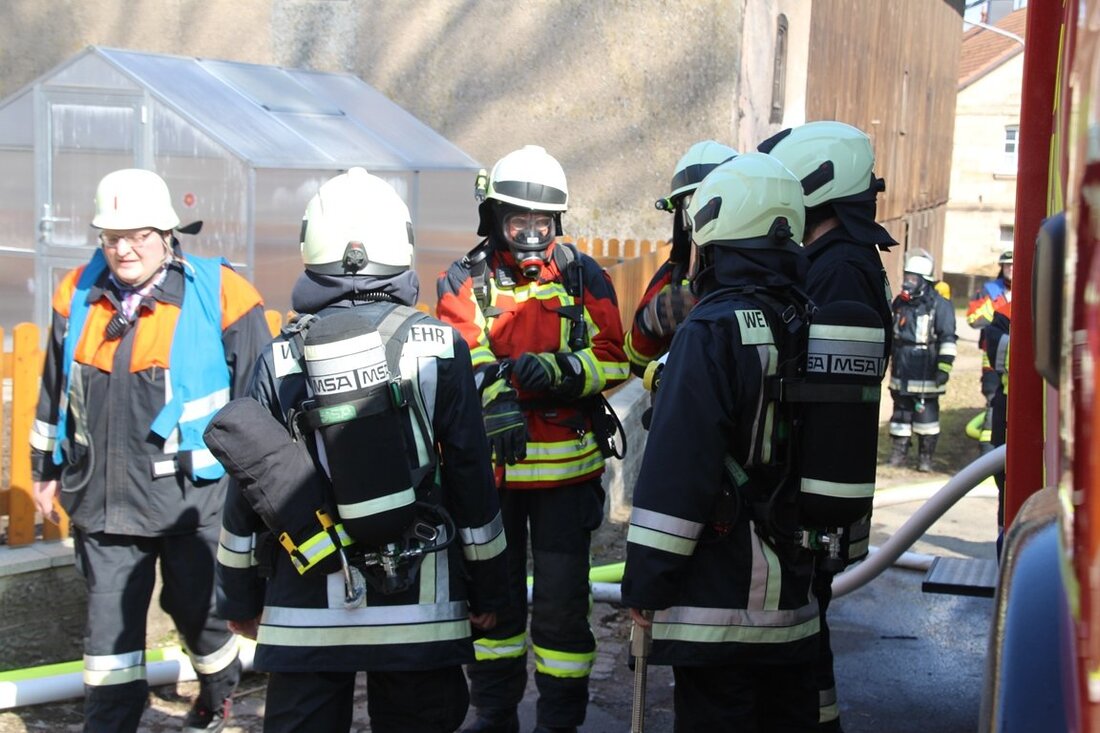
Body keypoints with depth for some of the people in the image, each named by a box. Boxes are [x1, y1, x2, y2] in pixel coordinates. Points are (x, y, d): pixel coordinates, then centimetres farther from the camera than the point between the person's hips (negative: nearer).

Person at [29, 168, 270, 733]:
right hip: (101, 497, 3)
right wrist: (46, 468, 21)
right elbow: (54, 392, 16)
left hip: (191, 495, -3)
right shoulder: (78, 296, 3)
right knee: (109, 622, 6)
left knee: (196, 607, 14)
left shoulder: (218, 297, -11)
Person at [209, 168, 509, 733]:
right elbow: (471, 477, -2)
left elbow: (247, 491, 4)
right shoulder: (438, 346, -3)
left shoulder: (282, 358, 0)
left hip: (305, 613, 1)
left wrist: (240, 598, 16)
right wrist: (486, 589, 8)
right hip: (418, 606, -1)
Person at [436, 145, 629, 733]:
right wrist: (496, 403, -30)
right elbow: (465, 360, -13)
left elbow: (613, 359, -3)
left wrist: (562, 370, -22)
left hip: (567, 464, -1)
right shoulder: (464, 281, 2)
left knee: (562, 600, 1)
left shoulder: (584, 277, 3)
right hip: (490, 464, 1)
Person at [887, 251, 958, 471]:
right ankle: (899, 452, 18)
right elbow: (889, 334, 23)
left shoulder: (940, 306, -7)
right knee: (901, 412, 10)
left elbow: (948, 339, -10)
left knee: (926, 414, -2)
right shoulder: (900, 302, 12)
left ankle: (926, 457, 5)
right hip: (900, 374, 6)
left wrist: (944, 366, -16)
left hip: (925, 375, -6)